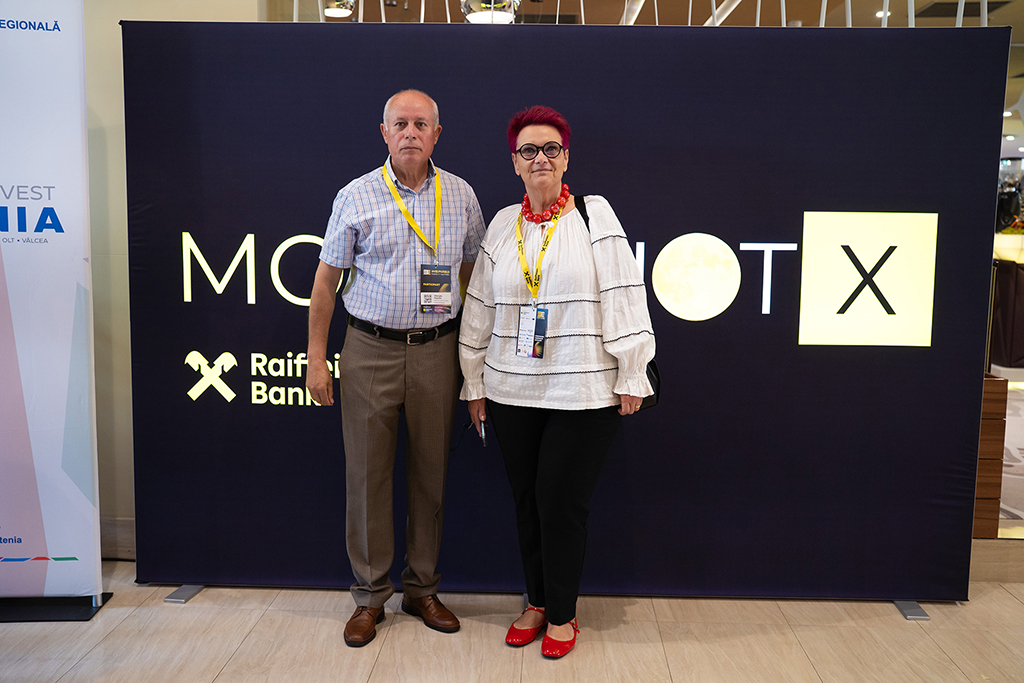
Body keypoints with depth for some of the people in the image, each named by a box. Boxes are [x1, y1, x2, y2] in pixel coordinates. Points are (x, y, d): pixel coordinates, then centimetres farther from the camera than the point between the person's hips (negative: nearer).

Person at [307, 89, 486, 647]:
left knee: (431, 471, 8)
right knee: (367, 473, 3)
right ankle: (370, 596, 19)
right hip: (371, 349, -1)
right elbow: (325, 282, 3)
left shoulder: (460, 196, 6)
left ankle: (422, 590, 25)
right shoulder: (355, 197, 1)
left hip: (436, 350, 2)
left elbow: (472, 273, 13)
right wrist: (316, 360, -1)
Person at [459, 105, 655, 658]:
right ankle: (536, 602, 31)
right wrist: (475, 384, 12)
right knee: (526, 501, 12)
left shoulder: (595, 215, -2)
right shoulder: (502, 225, 10)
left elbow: (622, 296, -6)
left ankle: (562, 614, 21)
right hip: (512, 392, 4)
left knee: (561, 502, 1)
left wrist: (631, 376, -8)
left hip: (584, 392, -4)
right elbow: (480, 308, 12)